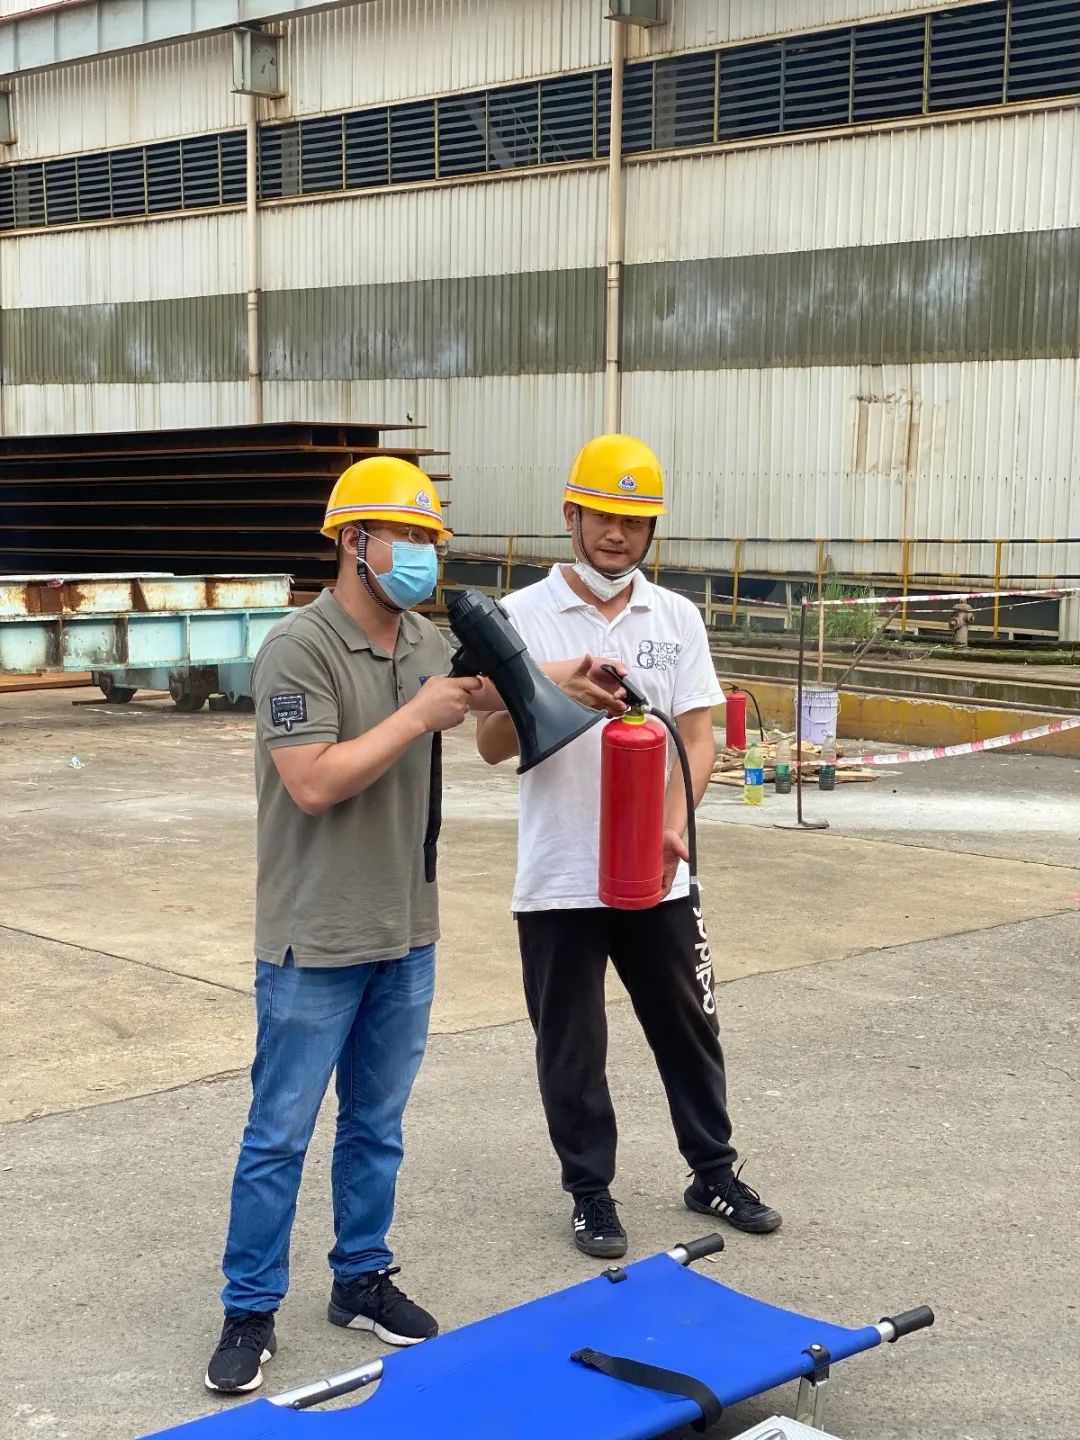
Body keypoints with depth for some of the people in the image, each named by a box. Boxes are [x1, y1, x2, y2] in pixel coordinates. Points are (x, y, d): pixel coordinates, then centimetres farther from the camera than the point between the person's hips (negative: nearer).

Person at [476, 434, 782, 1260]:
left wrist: (675, 820, -16)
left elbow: (697, 736, 1)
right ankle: (591, 1192, 24)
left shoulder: (678, 618, 5)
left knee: (689, 1028, 13)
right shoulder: (523, 616, -4)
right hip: (559, 878, -2)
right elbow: (491, 745, -9)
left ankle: (714, 1174, 30)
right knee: (571, 1046, 8)